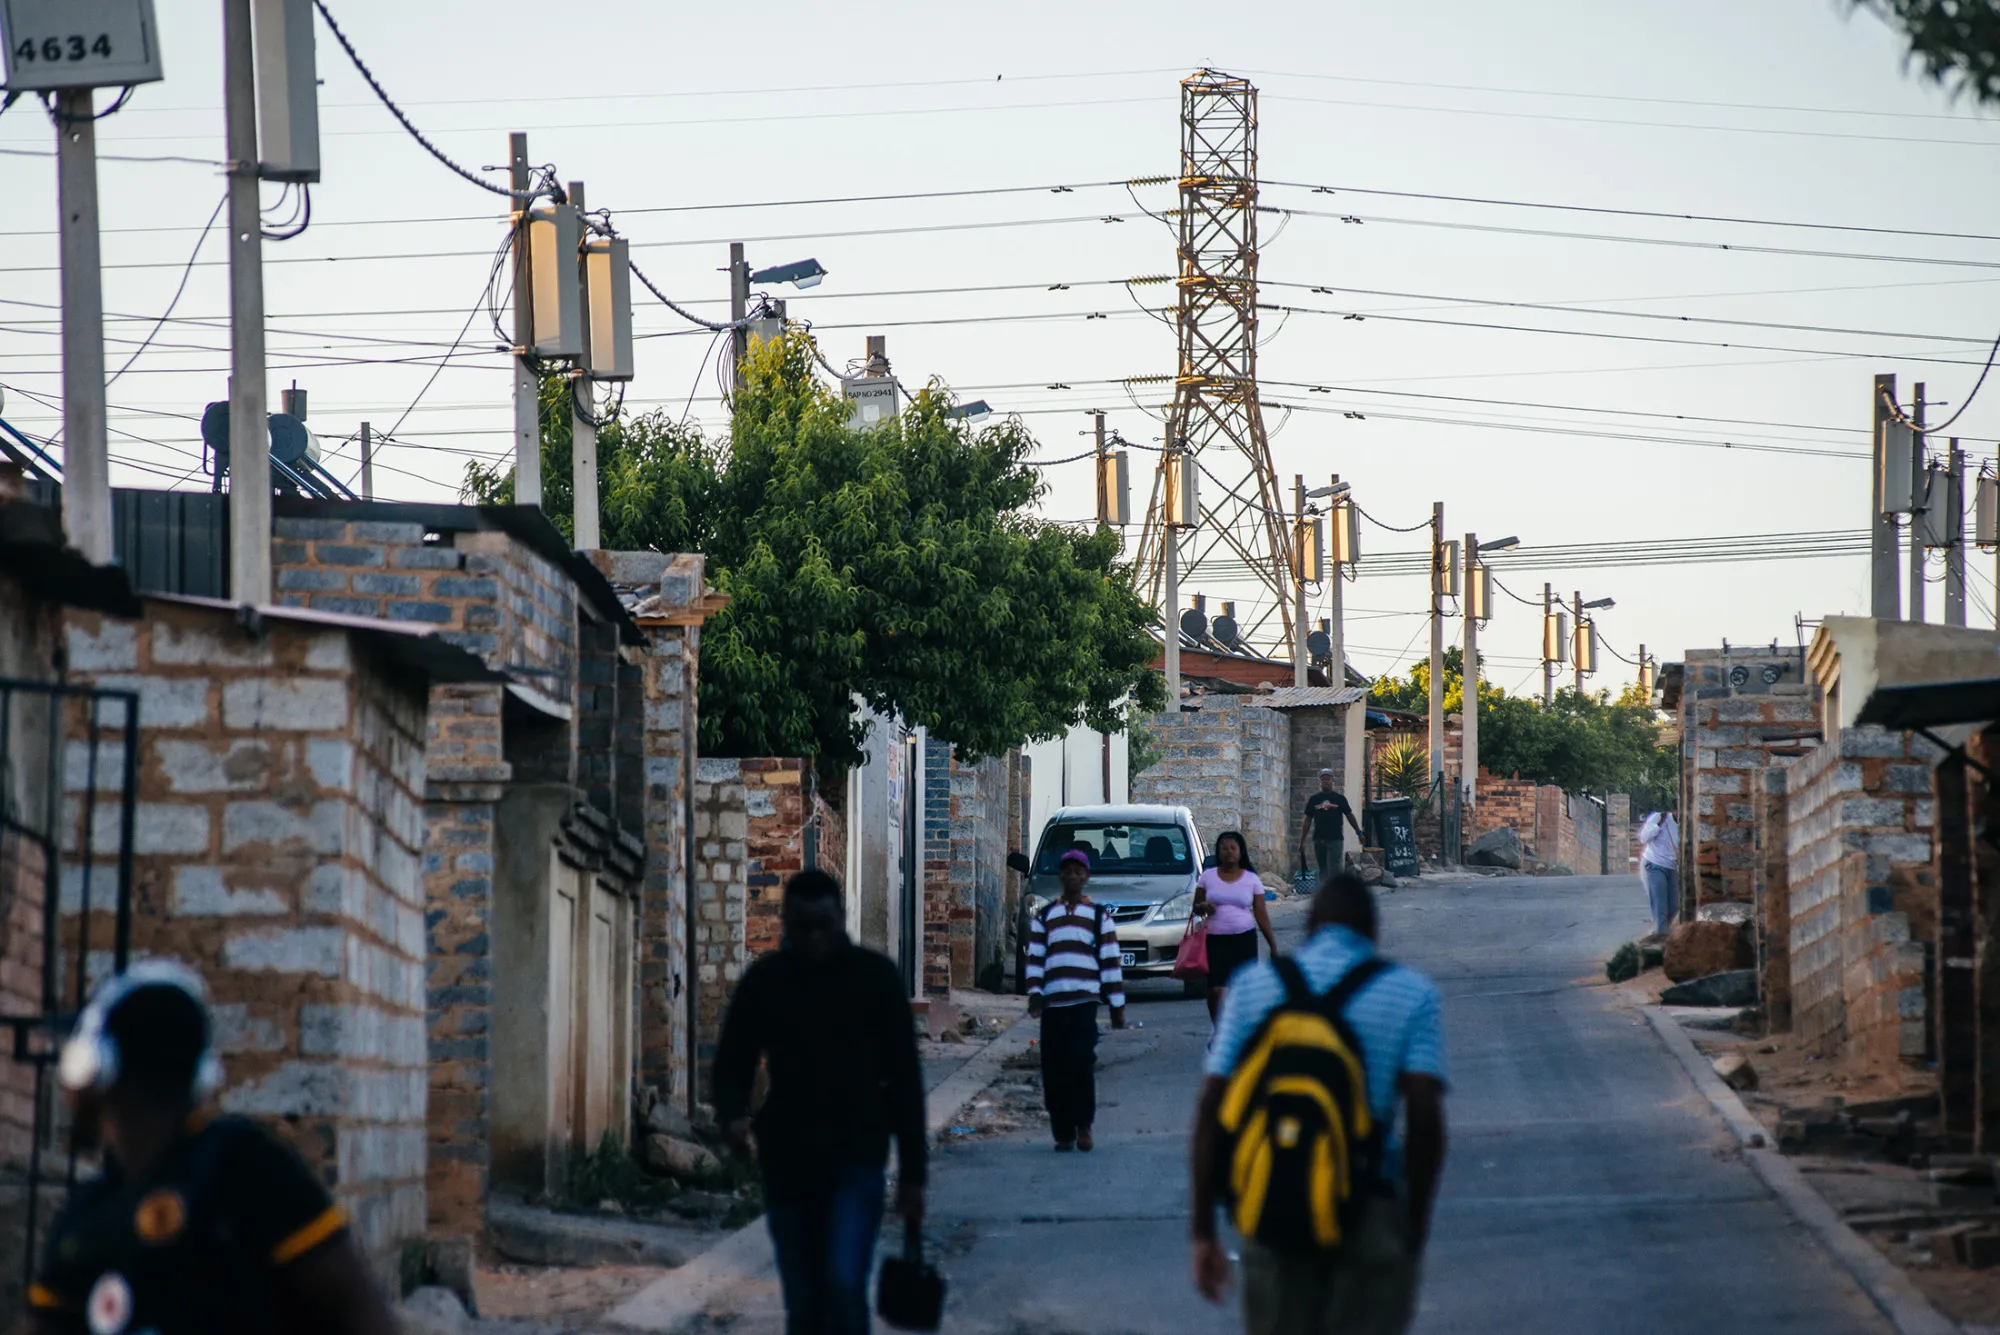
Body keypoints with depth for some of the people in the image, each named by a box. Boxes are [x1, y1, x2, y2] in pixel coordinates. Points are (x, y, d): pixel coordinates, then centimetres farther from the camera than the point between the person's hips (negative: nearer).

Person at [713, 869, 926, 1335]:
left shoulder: (877, 977, -2)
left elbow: (904, 1078, 2)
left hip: (857, 1160, -2)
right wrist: (734, 1116, -18)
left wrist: (912, 1174, 0)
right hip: (787, 1163, 2)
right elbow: (733, 1065, 6)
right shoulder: (764, 980, 1)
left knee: (844, 1287, -19)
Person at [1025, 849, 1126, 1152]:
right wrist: (1034, 993, -4)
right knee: (1055, 1070, -1)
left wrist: (1117, 1005, 6)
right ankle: (1063, 1133, 5)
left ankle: (1083, 1126, 1)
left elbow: (1110, 961, 9)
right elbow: (1035, 958, 10)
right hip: (1052, 1002, 2)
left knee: (1081, 1063, -13)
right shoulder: (1044, 917, 16)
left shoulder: (1099, 917, 12)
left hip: (1085, 1001, -2)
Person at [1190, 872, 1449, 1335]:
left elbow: (1212, 1110, -1)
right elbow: (1425, 1117, -9)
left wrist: (1204, 1232, 1)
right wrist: (1416, 1228, 0)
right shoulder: (1412, 992, 1)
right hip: (1370, 1213, -2)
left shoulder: (1253, 985, 6)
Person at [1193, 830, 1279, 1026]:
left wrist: (1273, 944, 2)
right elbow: (1196, 907, 12)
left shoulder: (1251, 879, 6)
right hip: (1215, 940, 0)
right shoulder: (1208, 876, 7)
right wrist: (1203, 906, -13)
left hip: (1244, 939, 0)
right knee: (1216, 990, -11)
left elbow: (1261, 914, 6)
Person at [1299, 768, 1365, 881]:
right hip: (1319, 840, 3)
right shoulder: (1314, 799, 9)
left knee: (1333, 869, -11)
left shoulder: (1339, 799, 4)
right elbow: (1307, 821, 10)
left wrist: (1359, 833, 7)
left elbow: (1349, 816, 11)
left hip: (1335, 839, -3)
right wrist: (1302, 841, 7)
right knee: (1323, 870, 7)